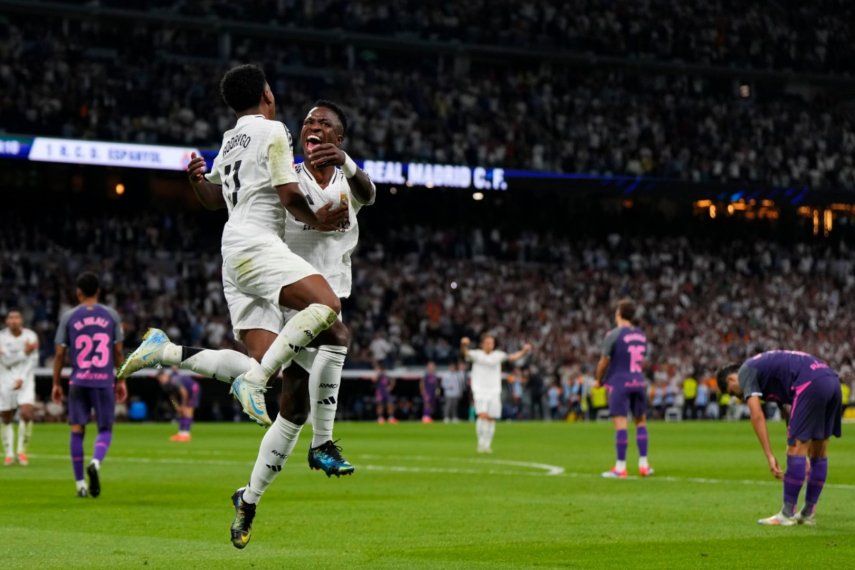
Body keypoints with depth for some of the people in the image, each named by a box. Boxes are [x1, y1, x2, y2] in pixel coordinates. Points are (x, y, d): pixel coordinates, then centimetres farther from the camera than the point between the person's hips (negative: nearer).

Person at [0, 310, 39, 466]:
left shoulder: (30, 336, -3)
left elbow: (32, 361, -7)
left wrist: (22, 379, -18)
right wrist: (24, 352, -25)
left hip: (25, 380, -1)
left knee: (26, 413, -18)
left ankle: (22, 451, -3)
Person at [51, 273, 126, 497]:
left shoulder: (69, 317, 2)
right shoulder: (111, 315, 4)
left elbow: (60, 354, 2)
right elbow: (118, 352, 6)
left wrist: (56, 384, 10)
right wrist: (121, 381, 14)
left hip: (78, 381, 0)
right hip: (105, 381, 0)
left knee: (77, 431, 7)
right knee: (105, 430, 8)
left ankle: (80, 483, 5)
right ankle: (96, 462, -22)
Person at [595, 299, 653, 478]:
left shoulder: (614, 335, -8)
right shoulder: (641, 335, 11)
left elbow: (604, 361, -6)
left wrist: (599, 380, 9)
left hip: (619, 382, -6)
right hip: (638, 382, 6)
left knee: (620, 423, -7)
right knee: (641, 421, 13)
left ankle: (620, 467, -8)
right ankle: (643, 464, 12)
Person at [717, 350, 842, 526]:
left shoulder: (746, 372, 7)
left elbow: (757, 416, -4)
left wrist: (769, 456, -5)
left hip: (811, 384, -9)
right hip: (833, 381, 9)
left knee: (797, 449, -4)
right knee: (819, 453, 14)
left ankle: (788, 514, -1)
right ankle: (809, 514, 21)